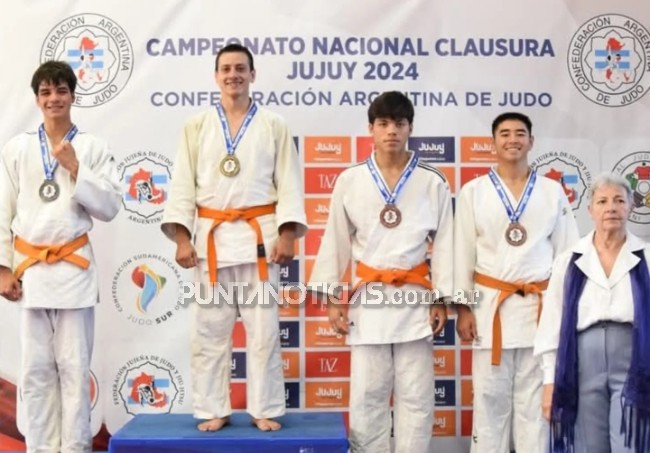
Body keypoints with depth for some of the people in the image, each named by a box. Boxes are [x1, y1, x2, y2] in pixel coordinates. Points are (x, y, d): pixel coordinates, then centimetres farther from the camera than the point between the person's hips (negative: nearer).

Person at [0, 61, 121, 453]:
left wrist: (75, 169, -12)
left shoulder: (93, 147, 1)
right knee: (37, 368, 7)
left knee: (74, 366, 1)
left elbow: (110, 207, -3)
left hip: (74, 267, -1)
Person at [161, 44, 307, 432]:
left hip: (260, 236, -1)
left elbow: (289, 184, 1)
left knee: (264, 329, 3)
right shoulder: (197, 127, 8)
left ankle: (265, 410, 14)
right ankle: (214, 410, 18)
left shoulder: (274, 125, 5)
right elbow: (183, 185, 4)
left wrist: (287, 235, -9)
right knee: (210, 330, 6)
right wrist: (182, 237, -5)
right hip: (212, 237, 1)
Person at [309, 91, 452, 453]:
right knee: (367, 394, 6)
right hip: (368, 297, 1)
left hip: (415, 297, 0)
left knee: (416, 395, 6)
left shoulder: (433, 183, -1)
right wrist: (332, 298, 3)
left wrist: (441, 300, -1)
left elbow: (444, 243, 2)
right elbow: (336, 241, 4)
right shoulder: (350, 181, 1)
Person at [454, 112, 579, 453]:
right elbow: (463, 253, 3)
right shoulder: (473, 192, 2)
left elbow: (566, 252, 8)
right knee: (490, 397, 4)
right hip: (490, 304, -1)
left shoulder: (552, 191, 5)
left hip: (540, 306, 1)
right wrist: (463, 308, -1)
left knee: (534, 399, 6)